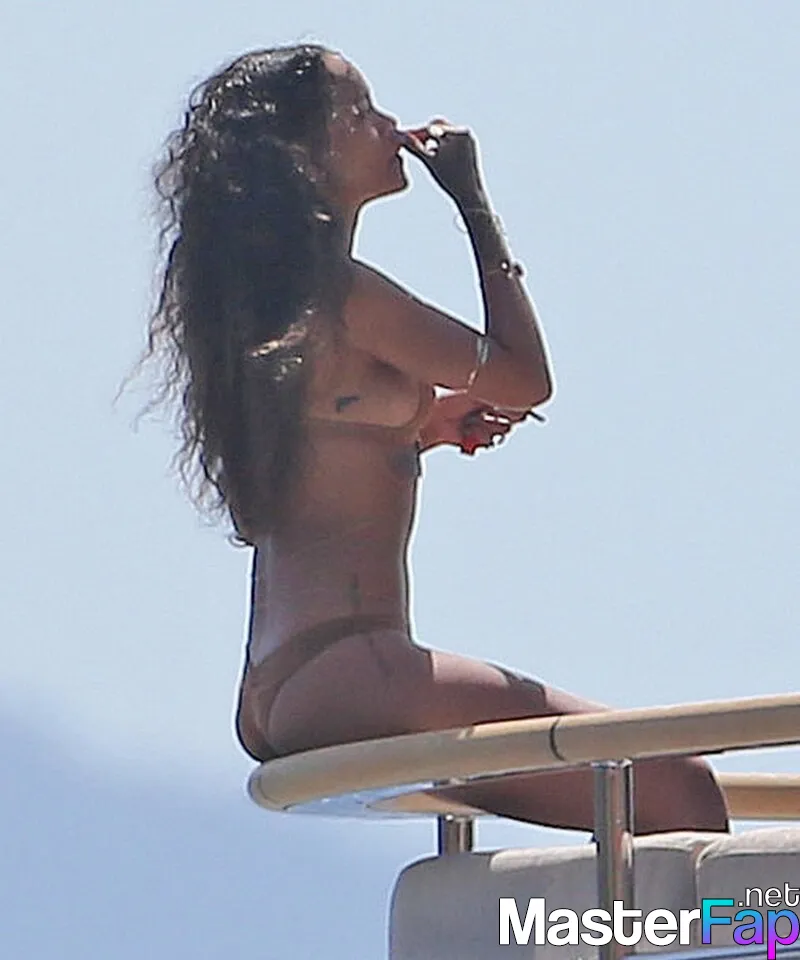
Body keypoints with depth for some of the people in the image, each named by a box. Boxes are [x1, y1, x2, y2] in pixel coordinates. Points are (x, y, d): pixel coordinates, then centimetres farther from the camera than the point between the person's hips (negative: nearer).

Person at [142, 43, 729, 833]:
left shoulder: (270, 306, 20)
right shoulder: (341, 294, -9)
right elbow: (526, 377, -3)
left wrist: (424, 426, 17)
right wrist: (474, 202, 3)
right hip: (343, 670, -10)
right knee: (677, 786, -16)